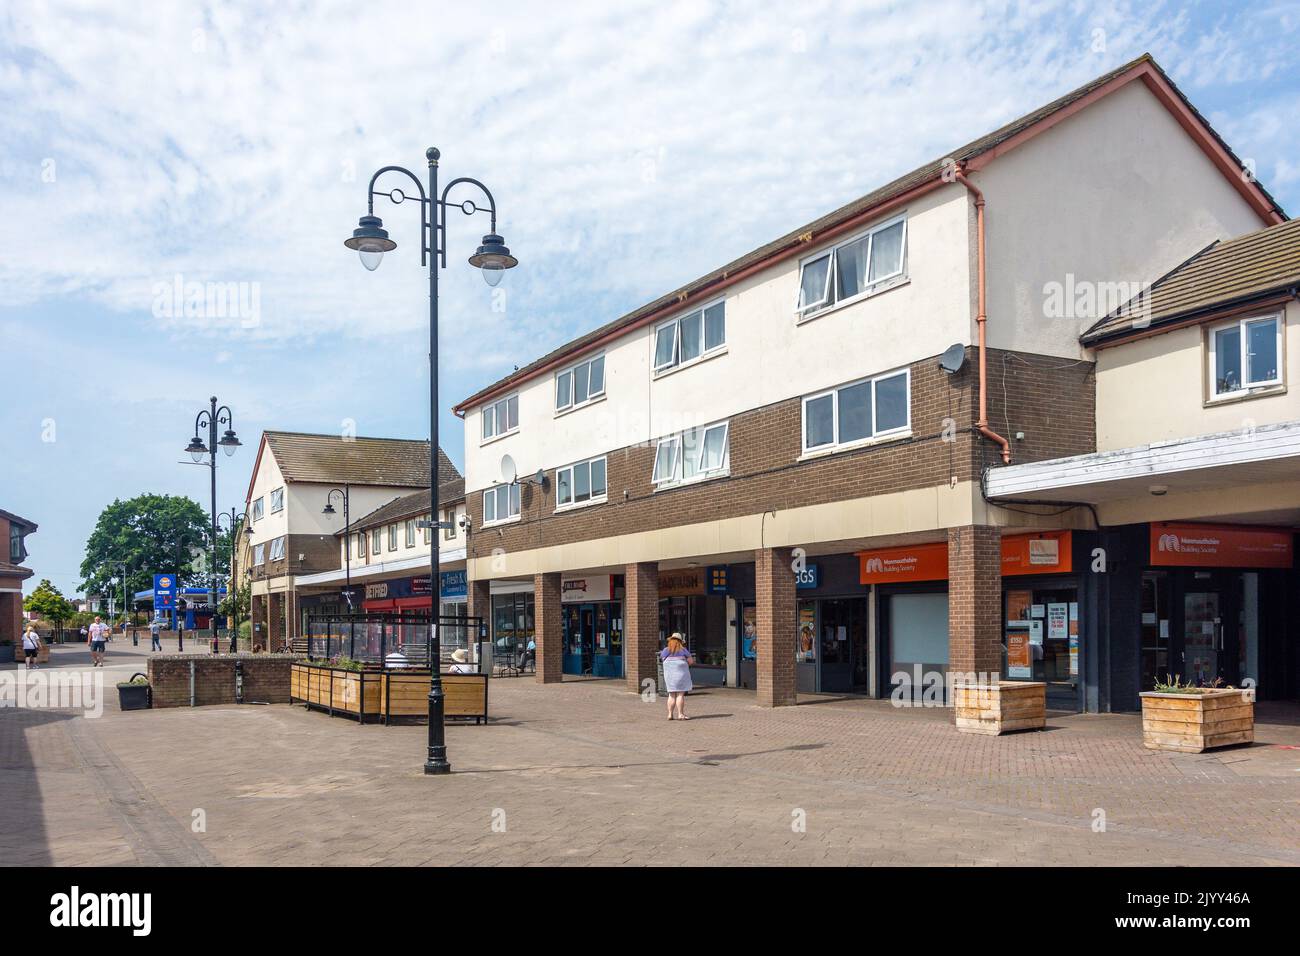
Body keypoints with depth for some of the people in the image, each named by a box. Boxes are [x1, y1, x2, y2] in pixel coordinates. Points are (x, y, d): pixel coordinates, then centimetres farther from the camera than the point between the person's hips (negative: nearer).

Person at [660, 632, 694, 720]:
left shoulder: (665, 650, 4)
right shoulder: (683, 650, -3)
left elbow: (663, 659, 16)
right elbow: (691, 661, -1)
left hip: (669, 674, 4)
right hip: (680, 673, -3)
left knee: (671, 695, 9)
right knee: (680, 695, -3)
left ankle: (670, 714, 7)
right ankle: (680, 714, -5)